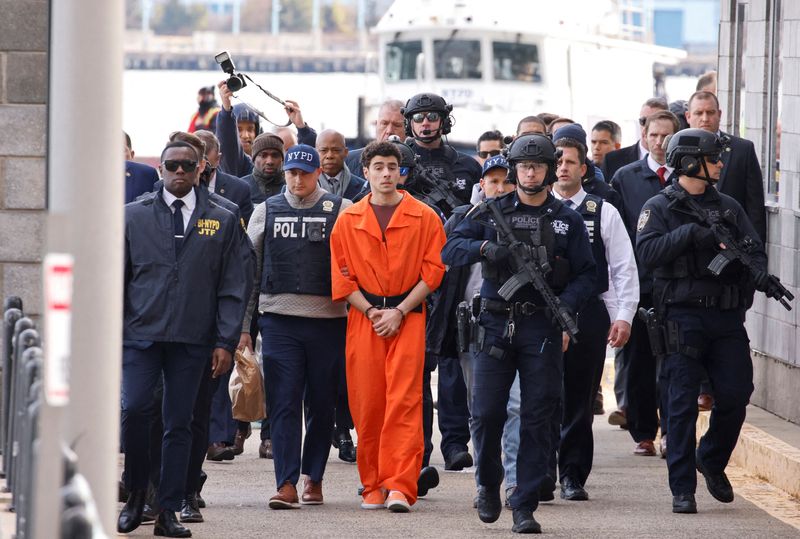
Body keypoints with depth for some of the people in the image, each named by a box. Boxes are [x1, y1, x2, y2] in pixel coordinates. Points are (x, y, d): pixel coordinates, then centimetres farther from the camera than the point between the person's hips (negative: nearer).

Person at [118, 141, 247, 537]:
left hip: (192, 340, 0)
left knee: (179, 423, 1)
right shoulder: (134, 215, 9)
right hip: (140, 332, 0)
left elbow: (232, 287, 7)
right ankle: (136, 495, 6)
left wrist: (226, 342, -1)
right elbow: (117, 277, 9)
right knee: (134, 411, -13)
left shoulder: (222, 221, 9)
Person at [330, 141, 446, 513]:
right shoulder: (348, 221, 8)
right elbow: (341, 276, 7)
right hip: (363, 318, 2)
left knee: (404, 402, -11)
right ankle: (373, 486, 10)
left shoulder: (424, 218, 3)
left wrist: (399, 312, -8)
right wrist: (372, 312, -5)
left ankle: (400, 486, -16)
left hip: (408, 318, -2)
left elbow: (432, 271, 0)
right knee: (366, 405, 1)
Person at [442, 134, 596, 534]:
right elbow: (449, 251, -1)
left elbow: (585, 274, 5)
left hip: (542, 328, 0)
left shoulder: (567, 221, 7)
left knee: (536, 420, -2)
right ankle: (489, 484, 21)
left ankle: (525, 507, 2)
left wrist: (567, 304, -14)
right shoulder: (491, 213, 7)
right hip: (497, 324, 0)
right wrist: (485, 247, -20)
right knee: (486, 414, -4)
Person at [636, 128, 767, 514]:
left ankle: (712, 461, 25)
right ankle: (682, 490, 0)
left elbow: (754, 248, 10)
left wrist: (758, 273, -11)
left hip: (727, 317, 4)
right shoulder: (660, 207, 2)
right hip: (684, 314, -4)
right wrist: (690, 233, -20)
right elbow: (648, 252, -12)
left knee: (736, 394, -1)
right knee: (683, 402, -4)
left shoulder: (728, 207, 16)